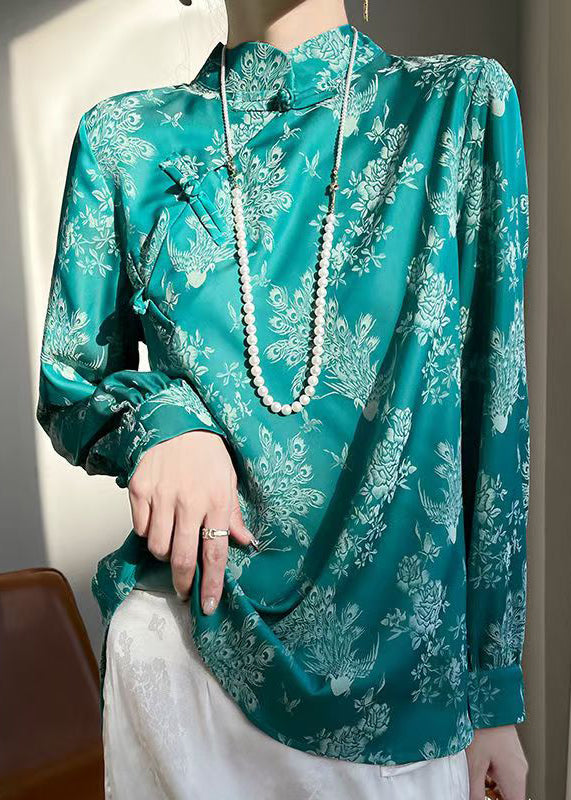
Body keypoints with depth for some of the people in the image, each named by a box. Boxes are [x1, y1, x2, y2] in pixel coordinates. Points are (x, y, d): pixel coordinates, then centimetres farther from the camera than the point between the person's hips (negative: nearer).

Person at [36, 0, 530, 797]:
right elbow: (66, 385, 8)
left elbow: (493, 401, -4)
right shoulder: (124, 136, 1)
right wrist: (158, 416, -16)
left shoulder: (462, 103, -2)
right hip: (178, 633, 1)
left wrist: (495, 689, -2)